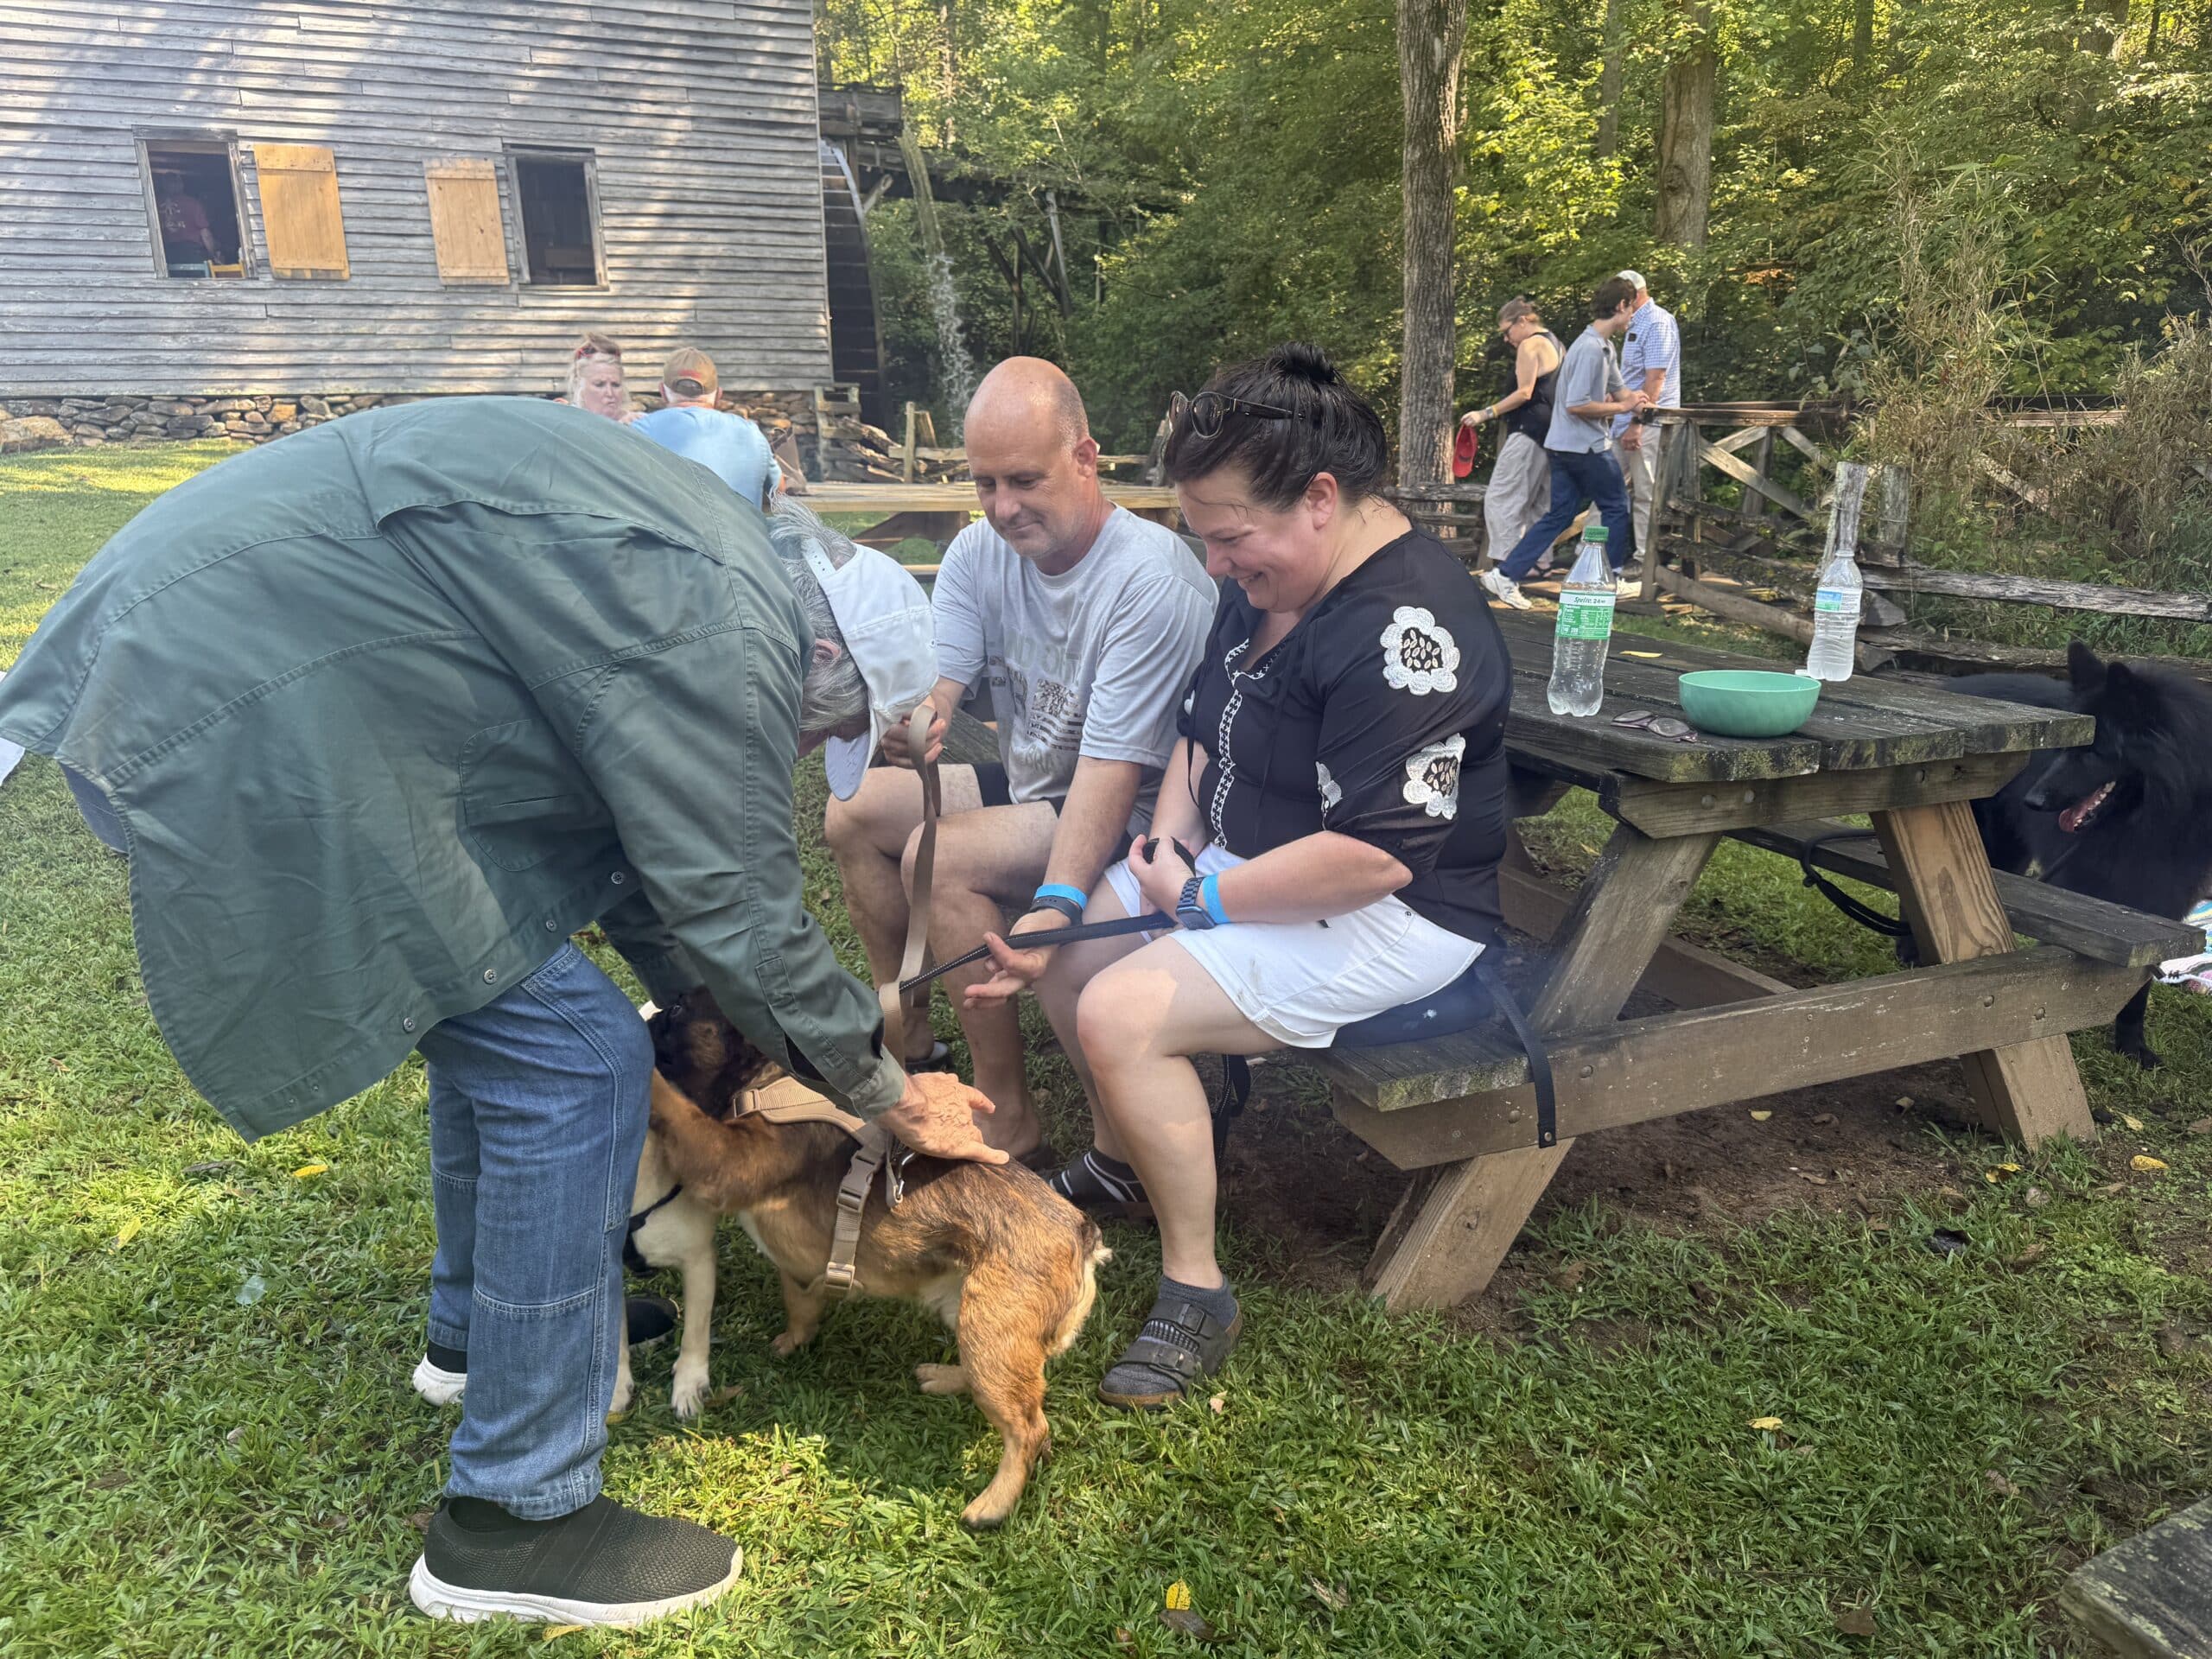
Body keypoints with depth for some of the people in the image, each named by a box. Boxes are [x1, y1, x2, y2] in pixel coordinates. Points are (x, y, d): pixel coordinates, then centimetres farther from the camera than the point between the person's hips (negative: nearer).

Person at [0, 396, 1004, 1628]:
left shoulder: (696, 575, 14)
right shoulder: (727, 636, -17)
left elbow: (647, 849, 21)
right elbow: (736, 910, -14)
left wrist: (720, 1024, 26)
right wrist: (887, 1091, 1)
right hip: (249, 714, -11)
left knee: (511, 991, 21)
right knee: (574, 1064, -7)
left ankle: (479, 1323, 41)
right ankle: (516, 1517, 6)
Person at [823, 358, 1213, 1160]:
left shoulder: (1150, 582, -27)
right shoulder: (980, 551, -3)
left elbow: (1111, 770, -31)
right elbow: (932, 685, -14)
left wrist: (1057, 902, -43)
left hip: (1133, 818, -8)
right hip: (1028, 785, 9)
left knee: (939, 858, -26)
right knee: (854, 812, 6)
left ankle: (1010, 1121, -14)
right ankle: (908, 1044, 18)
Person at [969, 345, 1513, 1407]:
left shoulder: (1407, 631, -27)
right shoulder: (1267, 583, 4)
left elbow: (1371, 858, -32)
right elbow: (1202, 729, 17)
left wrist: (1200, 901, -20)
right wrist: (1167, 843, 0)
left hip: (1384, 915, -10)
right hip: (1244, 863, 10)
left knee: (1123, 1013, -23)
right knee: (1059, 949, 9)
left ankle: (1196, 1288, -5)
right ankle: (1121, 1161, 32)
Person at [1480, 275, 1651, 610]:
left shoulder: (1604, 346, 14)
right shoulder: (1591, 348, -19)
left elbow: (1617, 388, 24)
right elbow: (1576, 405, -24)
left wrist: (1634, 399, 2)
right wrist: (1622, 407, -15)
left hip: (1562, 445, 9)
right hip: (1585, 447, -9)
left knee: (1559, 514, 8)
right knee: (1617, 507, 6)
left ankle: (1504, 575, 2)